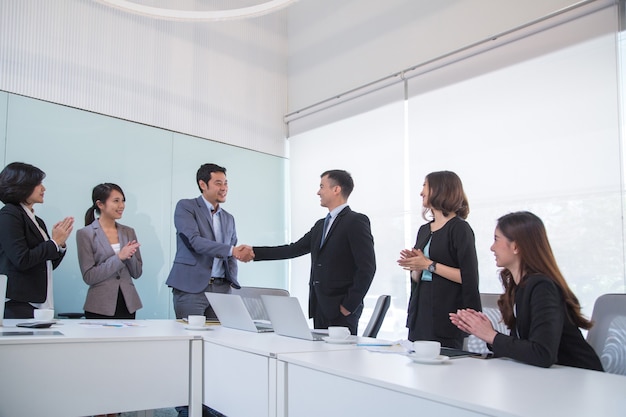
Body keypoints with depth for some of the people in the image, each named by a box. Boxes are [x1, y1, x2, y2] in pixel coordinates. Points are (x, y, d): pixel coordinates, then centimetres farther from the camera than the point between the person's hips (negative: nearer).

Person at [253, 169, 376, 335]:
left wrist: (349, 305, -14)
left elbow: (367, 267, -13)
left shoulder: (356, 221, -8)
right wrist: (254, 252, 11)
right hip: (320, 308, 8)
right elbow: (294, 249, 16)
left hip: (341, 311, -7)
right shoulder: (321, 225, 18)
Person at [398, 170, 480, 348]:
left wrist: (429, 265, -16)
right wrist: (415, 265, -2)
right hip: (420, 314, 7)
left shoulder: (459, 228, -7)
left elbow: (469, 277, -16)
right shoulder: (424, 230, 14)